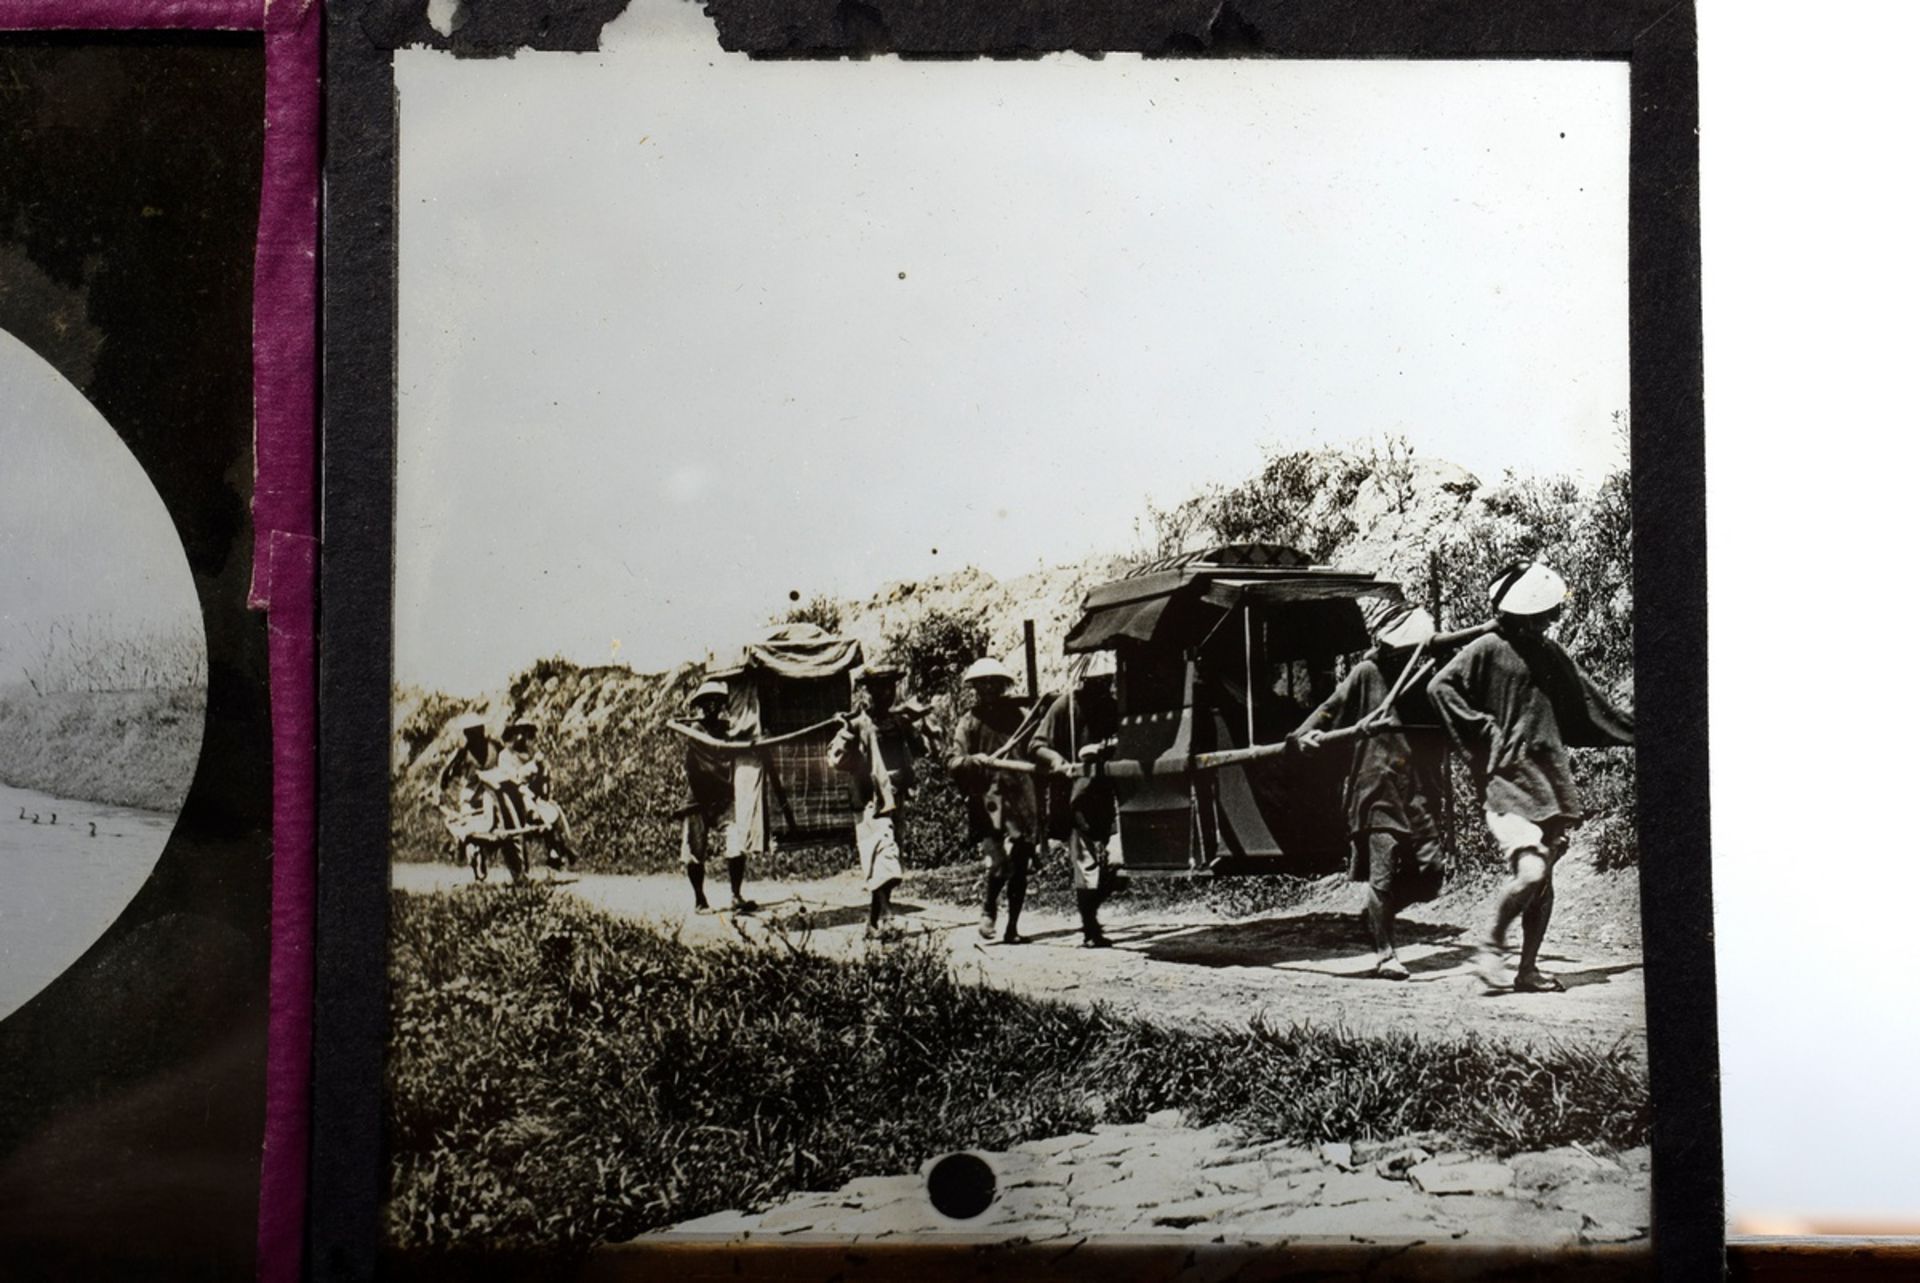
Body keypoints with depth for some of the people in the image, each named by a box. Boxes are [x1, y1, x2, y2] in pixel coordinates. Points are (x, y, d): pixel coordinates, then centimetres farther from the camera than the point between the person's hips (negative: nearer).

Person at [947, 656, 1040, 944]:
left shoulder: (1021, 716, 9)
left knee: (1019, 869, 6)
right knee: (998, 863, -15)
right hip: (987, 805, -2)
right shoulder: (970, 722, 5)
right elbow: (952, 763, -2)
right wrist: (973, 760, -21)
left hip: (1022, 804, 2)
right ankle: (989, 907, 14)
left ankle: (1012, 926, 20)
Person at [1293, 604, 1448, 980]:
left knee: (1431, 870, -3)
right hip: (1378, 789, -4)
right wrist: (1306, 734, -19)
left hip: (1421, 792, 4)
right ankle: (1384, 954, 8)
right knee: (1383, 872, -5)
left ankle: (1379, 913, 24)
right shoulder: (1367, 674, 1)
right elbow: (1331, 708, -2)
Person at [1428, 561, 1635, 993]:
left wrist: (1631, 728, 29)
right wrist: (1484, 731, -12)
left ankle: (1528, 969, 15)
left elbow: (1588, 703, 26)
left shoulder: (1550, 654, 15)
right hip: (1508, 775, -7)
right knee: (1530, 870, -18)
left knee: (1545, 879, 7)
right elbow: (1440, 686, -11)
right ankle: (1491, 947, 3)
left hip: (1551, 775, 7)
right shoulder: (1488, 649, -5)